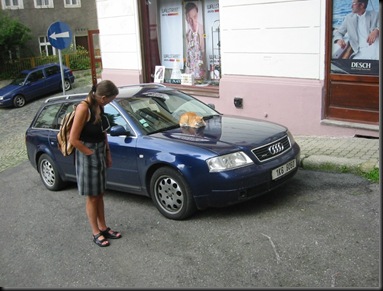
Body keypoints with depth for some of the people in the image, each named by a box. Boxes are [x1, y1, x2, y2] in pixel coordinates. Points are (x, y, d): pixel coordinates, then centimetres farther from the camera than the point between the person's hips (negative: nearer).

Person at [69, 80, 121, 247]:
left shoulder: (99, 106, 2)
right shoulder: (84, 108, -22)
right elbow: (73, 139, -21)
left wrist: (107, 152, 8)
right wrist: (90, 153, -14)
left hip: (100, 153, 8)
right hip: (87, 155, -8)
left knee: (99, 194, 17)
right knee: (92, 197, 5)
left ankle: (103, 228, 29)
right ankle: (96, 233, 18)